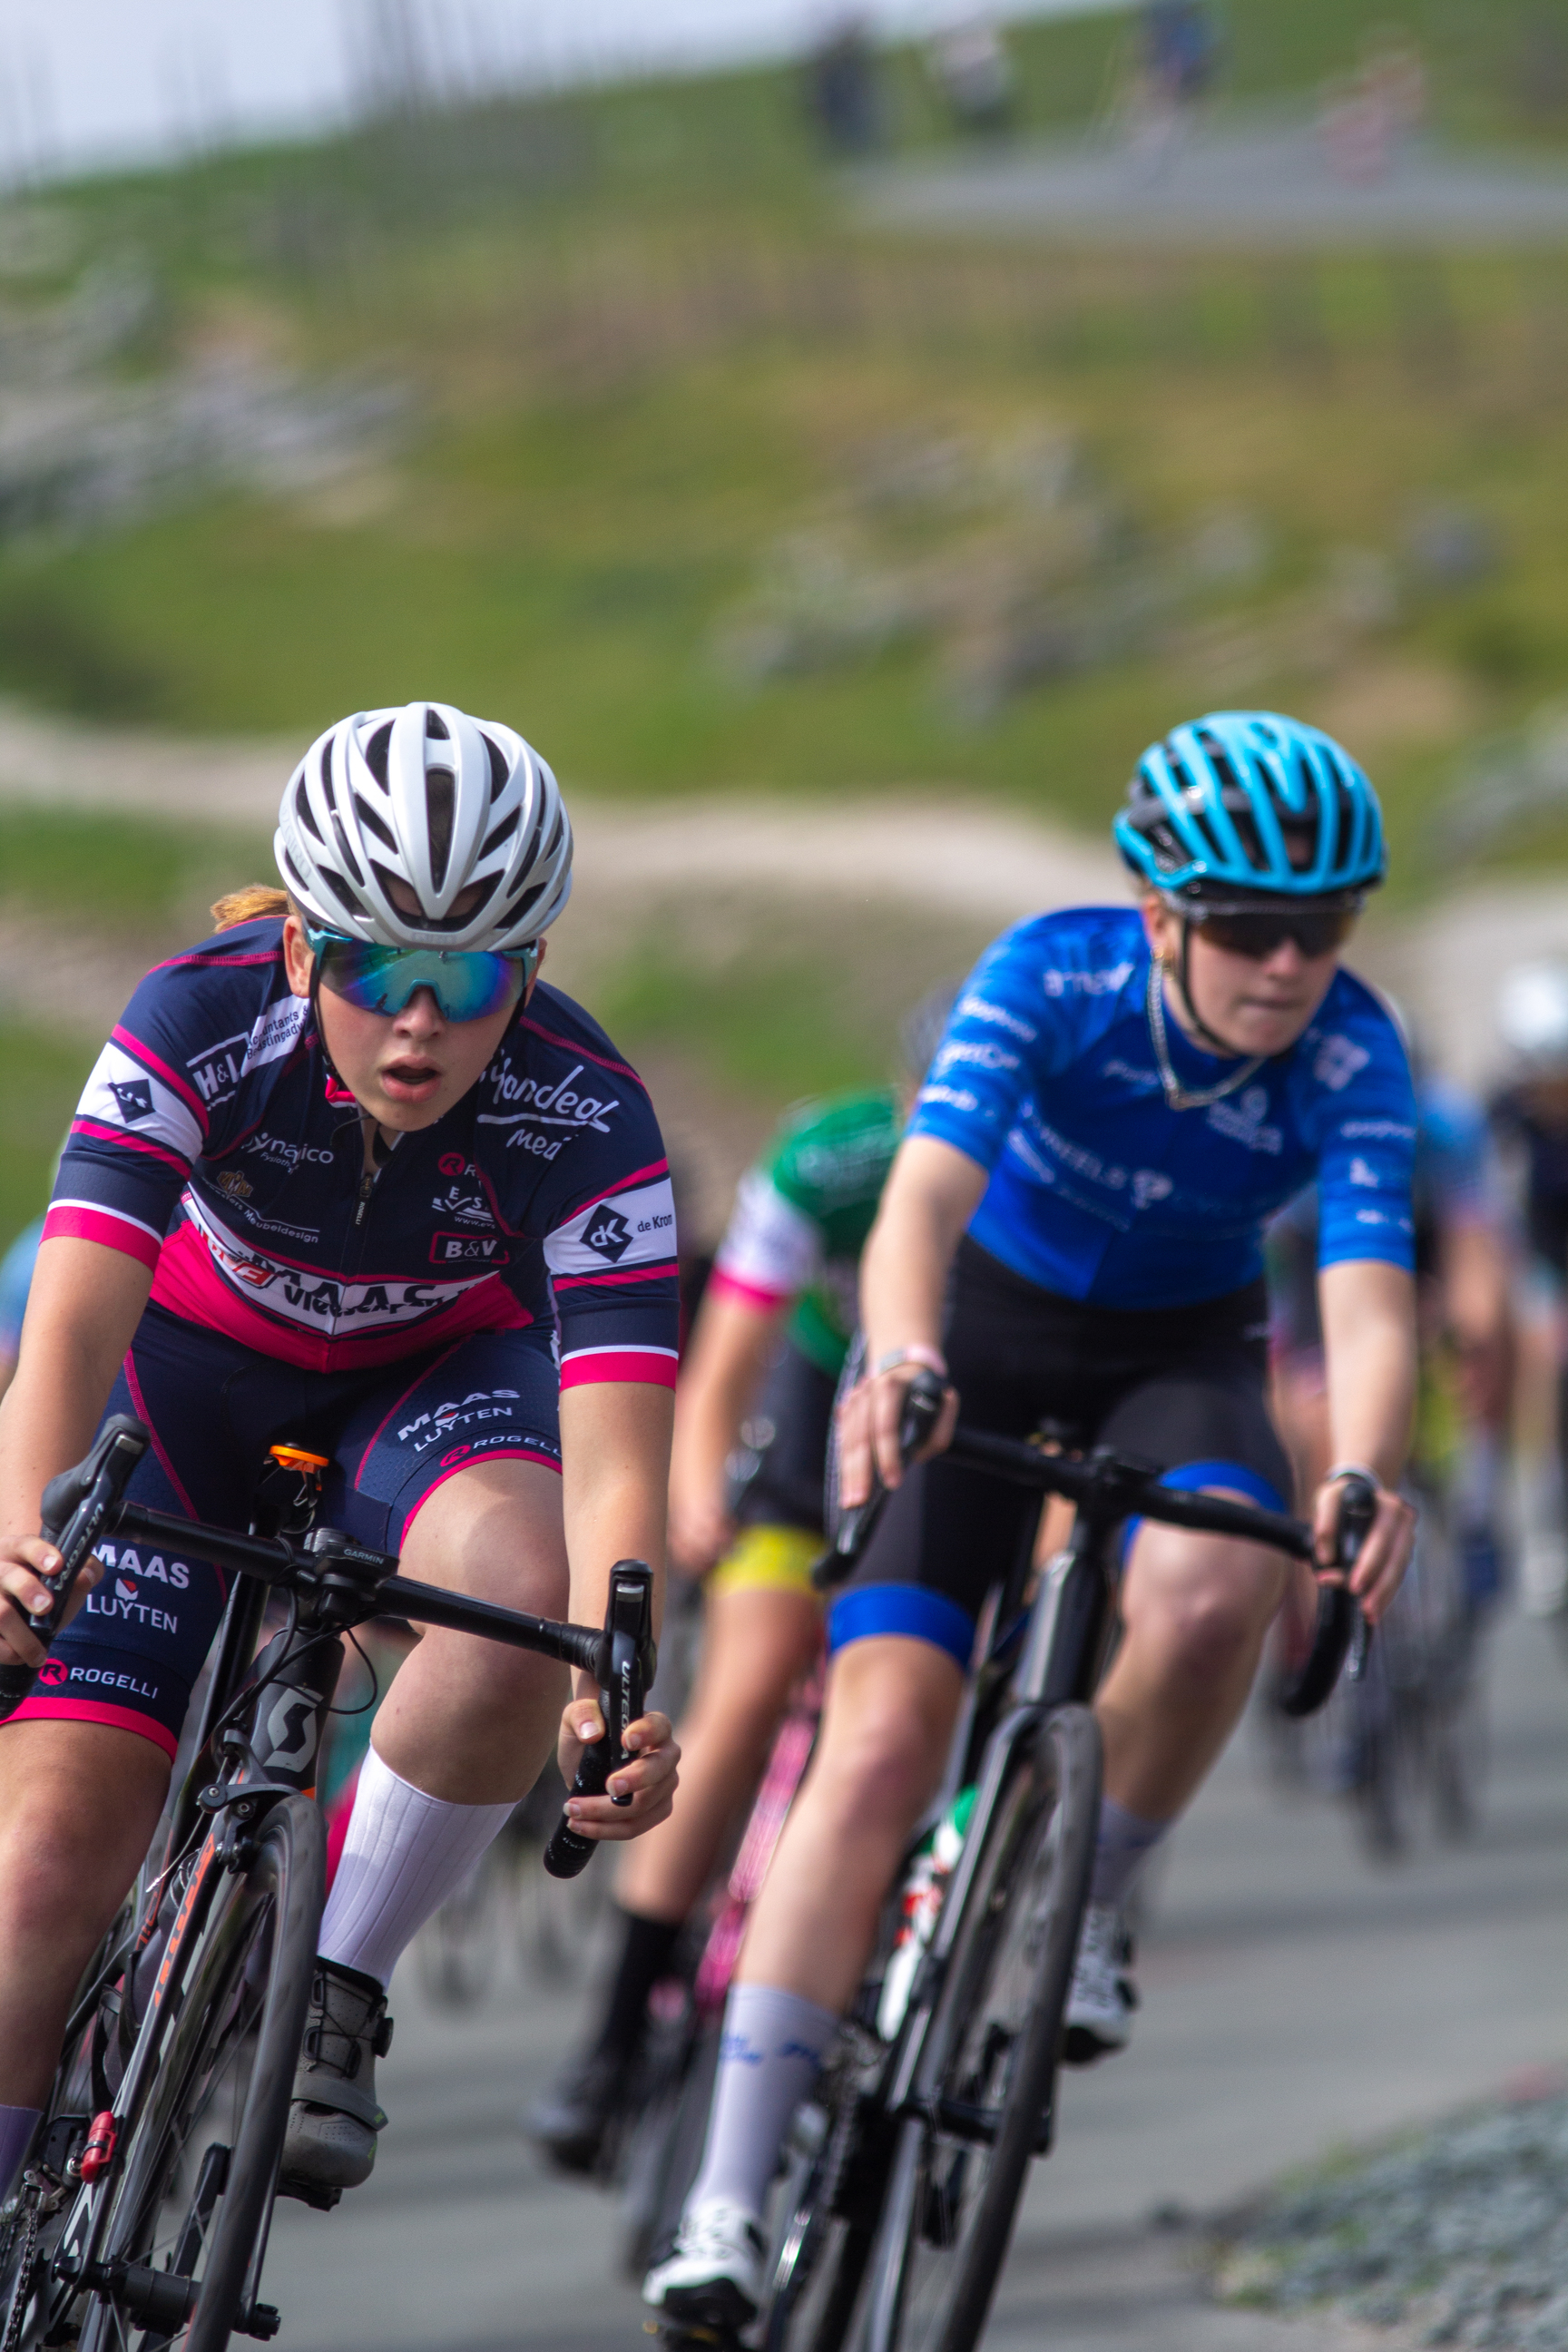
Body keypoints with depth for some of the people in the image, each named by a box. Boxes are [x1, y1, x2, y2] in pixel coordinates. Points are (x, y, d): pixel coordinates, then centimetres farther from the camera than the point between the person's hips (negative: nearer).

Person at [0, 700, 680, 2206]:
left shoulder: (584, 1118, -31)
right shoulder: (201, 1022, -31)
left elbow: (614, 1460, -39)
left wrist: (617, 1704, -57)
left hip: (439, 1381, 0)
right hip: (198, 1363, 0)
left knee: (523, 1586, -35)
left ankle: (334, 1998, -16)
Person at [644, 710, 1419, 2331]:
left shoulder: (1348, 1056, -23)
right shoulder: (1055, 978, -27)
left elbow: (1368, 1299, -35)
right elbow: (923, 1197, -39)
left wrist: (1363, 1478, -56)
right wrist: (902, 1361, -60)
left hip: (1178, 1357, 1)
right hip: (980, 1333, -1)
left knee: (1211, 1590, -34)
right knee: (880, 1748, -18)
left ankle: (1085, 1908, -5)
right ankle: (729, 2199, -16)